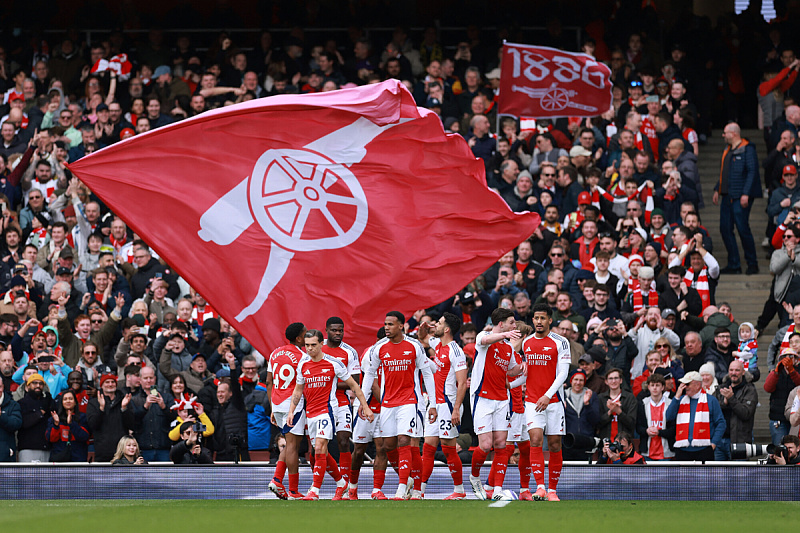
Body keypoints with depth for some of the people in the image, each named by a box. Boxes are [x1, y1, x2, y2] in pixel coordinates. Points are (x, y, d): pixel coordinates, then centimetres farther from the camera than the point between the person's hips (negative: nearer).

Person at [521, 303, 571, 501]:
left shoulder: (560, 342, -3)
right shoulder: (526, 342, 11)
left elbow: (562, 374, -9)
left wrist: (547, 396, -18)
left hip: (553, 401, -2)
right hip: (532, 402, 2)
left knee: (554, 445, 2)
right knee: (536, 440, -14)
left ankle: (552, 490, 12)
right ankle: (540, 488, -20)